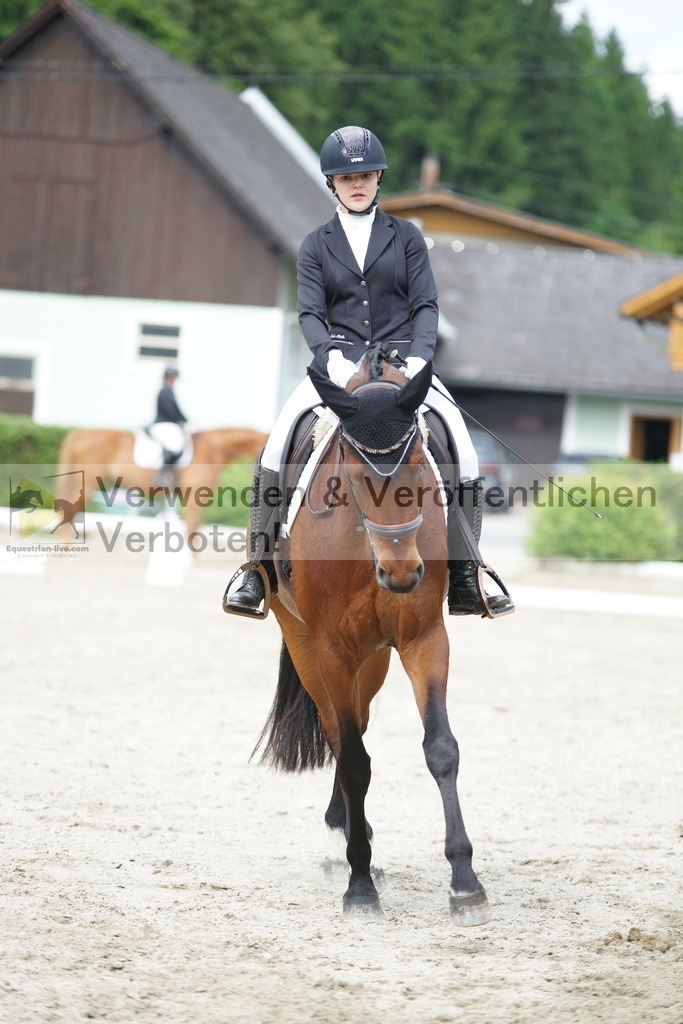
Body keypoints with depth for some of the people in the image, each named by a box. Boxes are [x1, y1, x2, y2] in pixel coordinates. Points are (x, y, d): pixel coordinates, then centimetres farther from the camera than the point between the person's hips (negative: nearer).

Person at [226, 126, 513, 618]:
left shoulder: (406, 236, 10)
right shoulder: (316, 245, 10)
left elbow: (426, 305, 3)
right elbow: (310, 313, -1)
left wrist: (417, 359, -16)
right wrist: (332, 358, -21)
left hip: (402, 361, 0)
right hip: (339, 364, 0)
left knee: (461, 445, -20)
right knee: (279, 443, -24)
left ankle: (464, 580, -12)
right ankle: (260, 567, -18)